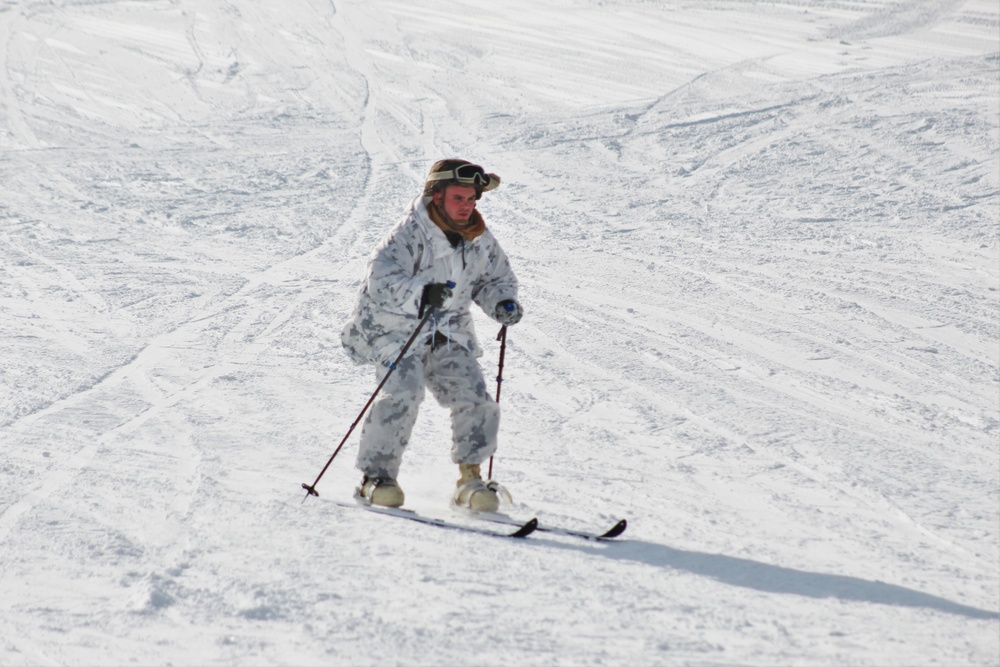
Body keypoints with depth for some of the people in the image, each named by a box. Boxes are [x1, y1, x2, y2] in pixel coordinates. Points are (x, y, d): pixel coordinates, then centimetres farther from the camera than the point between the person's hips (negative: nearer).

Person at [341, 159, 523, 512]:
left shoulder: (480, 241, 2)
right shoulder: (410, 234, -18)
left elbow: (496, 277, 17)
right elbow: (381, 278, -31)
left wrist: (502, 303, -6)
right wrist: (420, 295, -49)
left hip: (450, 334, 6)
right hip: (399, 329, -5)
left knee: (476, 402, -8)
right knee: (403, 394, -26)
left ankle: (469, 478, 7)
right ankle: (376, 475, -14)